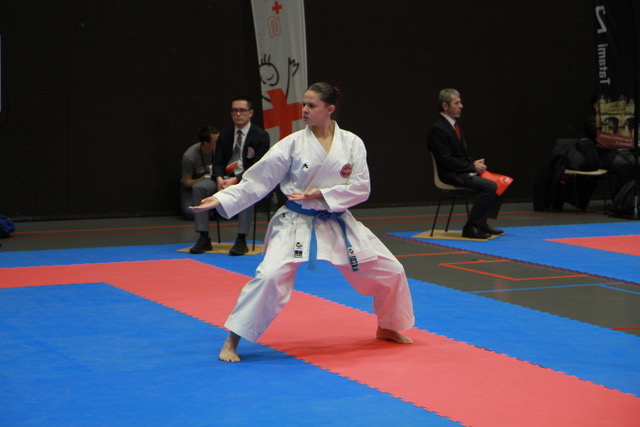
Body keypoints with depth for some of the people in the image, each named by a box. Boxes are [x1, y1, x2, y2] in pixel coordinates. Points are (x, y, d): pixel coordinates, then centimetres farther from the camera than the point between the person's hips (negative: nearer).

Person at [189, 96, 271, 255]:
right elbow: (217, 162, 8)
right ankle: (204, 239, -18)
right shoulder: (225, 134, 12)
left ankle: (241, 240, -32)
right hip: (225, 178, 4)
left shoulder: (260, 136, -2)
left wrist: (235, 180, -24)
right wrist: (219, 179, -17)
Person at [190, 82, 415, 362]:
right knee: (270, 276, -23)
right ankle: (232, 341, -12)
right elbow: (257, 181, -9)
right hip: (296, 224, -3)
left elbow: (360, 188, -7)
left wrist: (320, 194, -18)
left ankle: (386, 328, 32)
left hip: (337, 223, 3)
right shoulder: (293, 144, -8)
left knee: (390, 270, 5)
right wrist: (220, 200, -19)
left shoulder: (351, 144, -4)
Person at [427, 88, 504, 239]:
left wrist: (475, 163, 2)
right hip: (451, 175, -10)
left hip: (463, 170, 10)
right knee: (489, 186, -25)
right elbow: (446, 161, -20)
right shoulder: (437, 129, -16)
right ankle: (471, 227, -18)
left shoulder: (454, 124, 16)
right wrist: (472, 166, -14)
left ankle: (482, 223, 4)